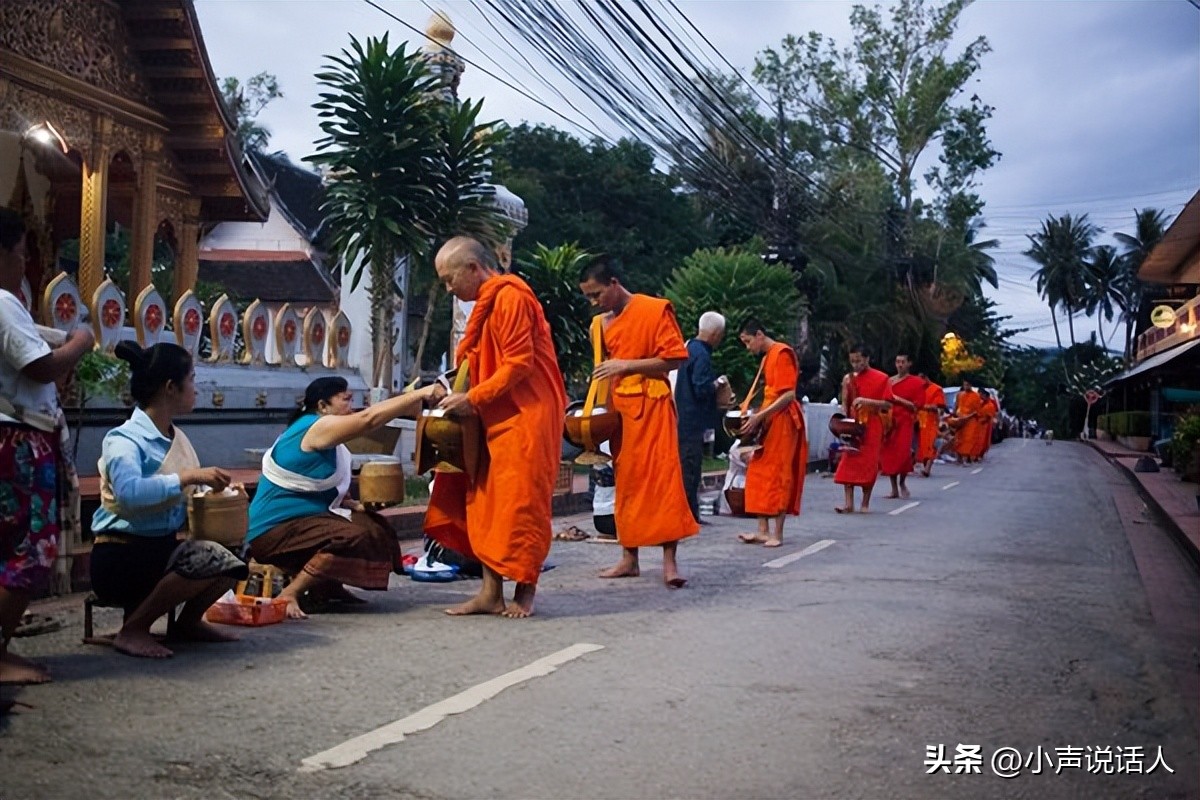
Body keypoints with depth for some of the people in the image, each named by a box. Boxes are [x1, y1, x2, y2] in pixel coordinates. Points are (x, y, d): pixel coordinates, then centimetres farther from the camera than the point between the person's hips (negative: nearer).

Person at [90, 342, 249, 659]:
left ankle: (189, 621, 14)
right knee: (208, 560, -30)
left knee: (230, 565, -13)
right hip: (122, 556, -8)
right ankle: (133, 630, -11)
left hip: (163, 546, 8)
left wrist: (207, 489, -2)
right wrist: (187, 477, -34)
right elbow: (129, 492, -38)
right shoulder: (125, 439, -17)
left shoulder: (176, 437, 8)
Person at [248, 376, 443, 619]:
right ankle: (288, 595, -21)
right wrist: (420, 394, -26)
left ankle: (327, 586, 7)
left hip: (302, 520, 10)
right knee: (355, 537, -29)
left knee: (375, 528, 6)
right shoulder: (317, 427, -17)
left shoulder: (327, 439, 12)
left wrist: (355, 505, -4)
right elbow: (369, 418, -26)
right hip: (274, 530, -10)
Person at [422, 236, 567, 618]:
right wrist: (459, 392, 6)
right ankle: (491, 591, 8)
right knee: (486, 505, 6)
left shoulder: (510, 297, -13)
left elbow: (520, 363, -19)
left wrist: (472, 399, -17)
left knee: (520, 506, -4)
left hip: (525, 418, -10)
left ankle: (524, 591, 6)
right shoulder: (488, 303, 17)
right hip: (496, 419, 10)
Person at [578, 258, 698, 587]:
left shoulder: (656, 310, -7)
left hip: (651, 406, -7)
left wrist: (626, 365, -17)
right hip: (619, 408, 7)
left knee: (661, 477, -9)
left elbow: (675, 358, -11)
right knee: (625, 480, 8)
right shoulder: (602, 323, 12)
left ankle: (669, 561, -9)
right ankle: (629, 558, 14)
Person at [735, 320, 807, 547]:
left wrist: (759, 416, -21)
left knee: (778, 476, -5)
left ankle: (778, 534, 0)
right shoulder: (767, 357, 16)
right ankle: (763, 530, 11)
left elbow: (789, 395, -19)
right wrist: (755, 415, 7)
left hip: (782, 421, -9)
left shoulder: (782, 354, -12)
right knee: (759, 474, 7)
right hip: (769, 421, 9)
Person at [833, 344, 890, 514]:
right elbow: (844, 403, 8)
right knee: (848, 461, -6)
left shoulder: (881, 378, -2)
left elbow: (888, 404, -5)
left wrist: (866, 401, -17)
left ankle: (865, 503, 9)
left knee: (869, 462, -1)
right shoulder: (848, 378, 7)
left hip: (872, 425, -2)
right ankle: (849, 502, -7)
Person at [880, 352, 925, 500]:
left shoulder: (917, 383, 1)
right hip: (889, 421, 4)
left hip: (905, 422, -4)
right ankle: (894, 489, 8)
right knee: (889, 454, -1)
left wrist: (898, 399, -12)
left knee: (903, 453, -13)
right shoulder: (889, 381, 14)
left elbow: (917, 406, -5)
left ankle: (902, 483, 12)